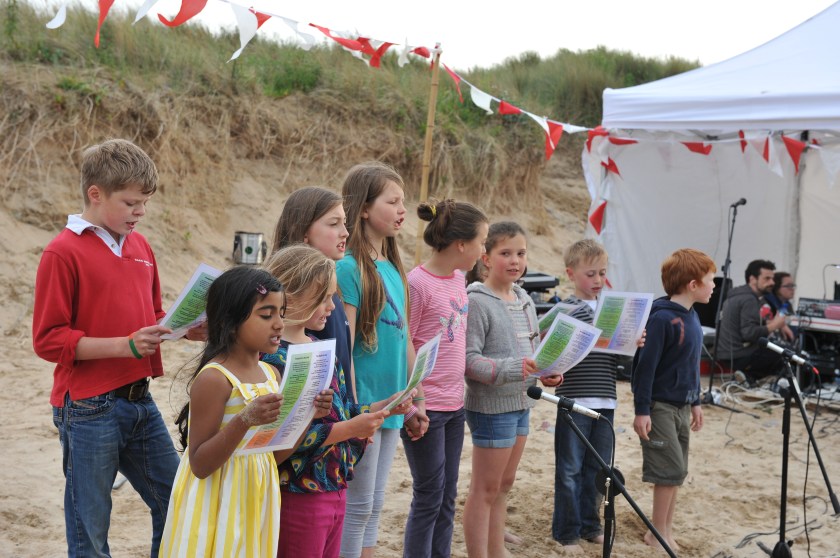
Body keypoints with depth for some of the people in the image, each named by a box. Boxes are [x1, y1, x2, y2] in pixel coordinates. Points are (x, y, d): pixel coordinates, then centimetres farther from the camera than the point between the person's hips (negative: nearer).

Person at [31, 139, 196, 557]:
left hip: (140, 401, 7)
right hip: (88, 409, -7)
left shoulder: (140, 247, 9)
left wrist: (183, 328, -1)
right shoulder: (63, 252, -11)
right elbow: (48, 340, -13)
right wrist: (127, 345, -22)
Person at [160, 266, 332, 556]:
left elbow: (275, 455, 10)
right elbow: (200, 464, -18)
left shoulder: (270, 374, 4)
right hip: (219, 507, -7)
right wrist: (245, 420, -30)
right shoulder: (213, 378, -18)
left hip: (256, 502, 7)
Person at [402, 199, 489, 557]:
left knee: (447, 499, 14)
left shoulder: (458, 279, 7)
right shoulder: (417, 283, -17)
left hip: (454, 404, 8)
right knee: (429, 498, 2)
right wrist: (413, 406, -14)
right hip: (426, 406, -8)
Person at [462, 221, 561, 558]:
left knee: (504, 484, 17)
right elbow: (469, 359, -21)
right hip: (491, 406, -8)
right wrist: (513, 369, -31)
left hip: (521, 404, 8)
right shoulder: (477, 301, -15)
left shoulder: (525, 300, 11)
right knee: (485, 489, 0)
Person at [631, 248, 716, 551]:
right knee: (671, 471, -5)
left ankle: (666, 530, 21)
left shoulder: (692, 316, 8)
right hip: (660, 406, -8)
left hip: (681, 406, 8)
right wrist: (641, 411, -20)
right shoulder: (662, 318, -19)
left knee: (677, 472, 12)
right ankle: (657, 532, 8)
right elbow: (645, 365, -19)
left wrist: (695, 402, 20)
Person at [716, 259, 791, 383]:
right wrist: (775, 325, -13)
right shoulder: (749, 300, -17)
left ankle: (747, 376, 8)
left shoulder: (741, 294, 13)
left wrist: (778, 325, 8)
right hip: (739, 357, -10)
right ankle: (751, 377, -5)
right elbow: (750, 333, -27)